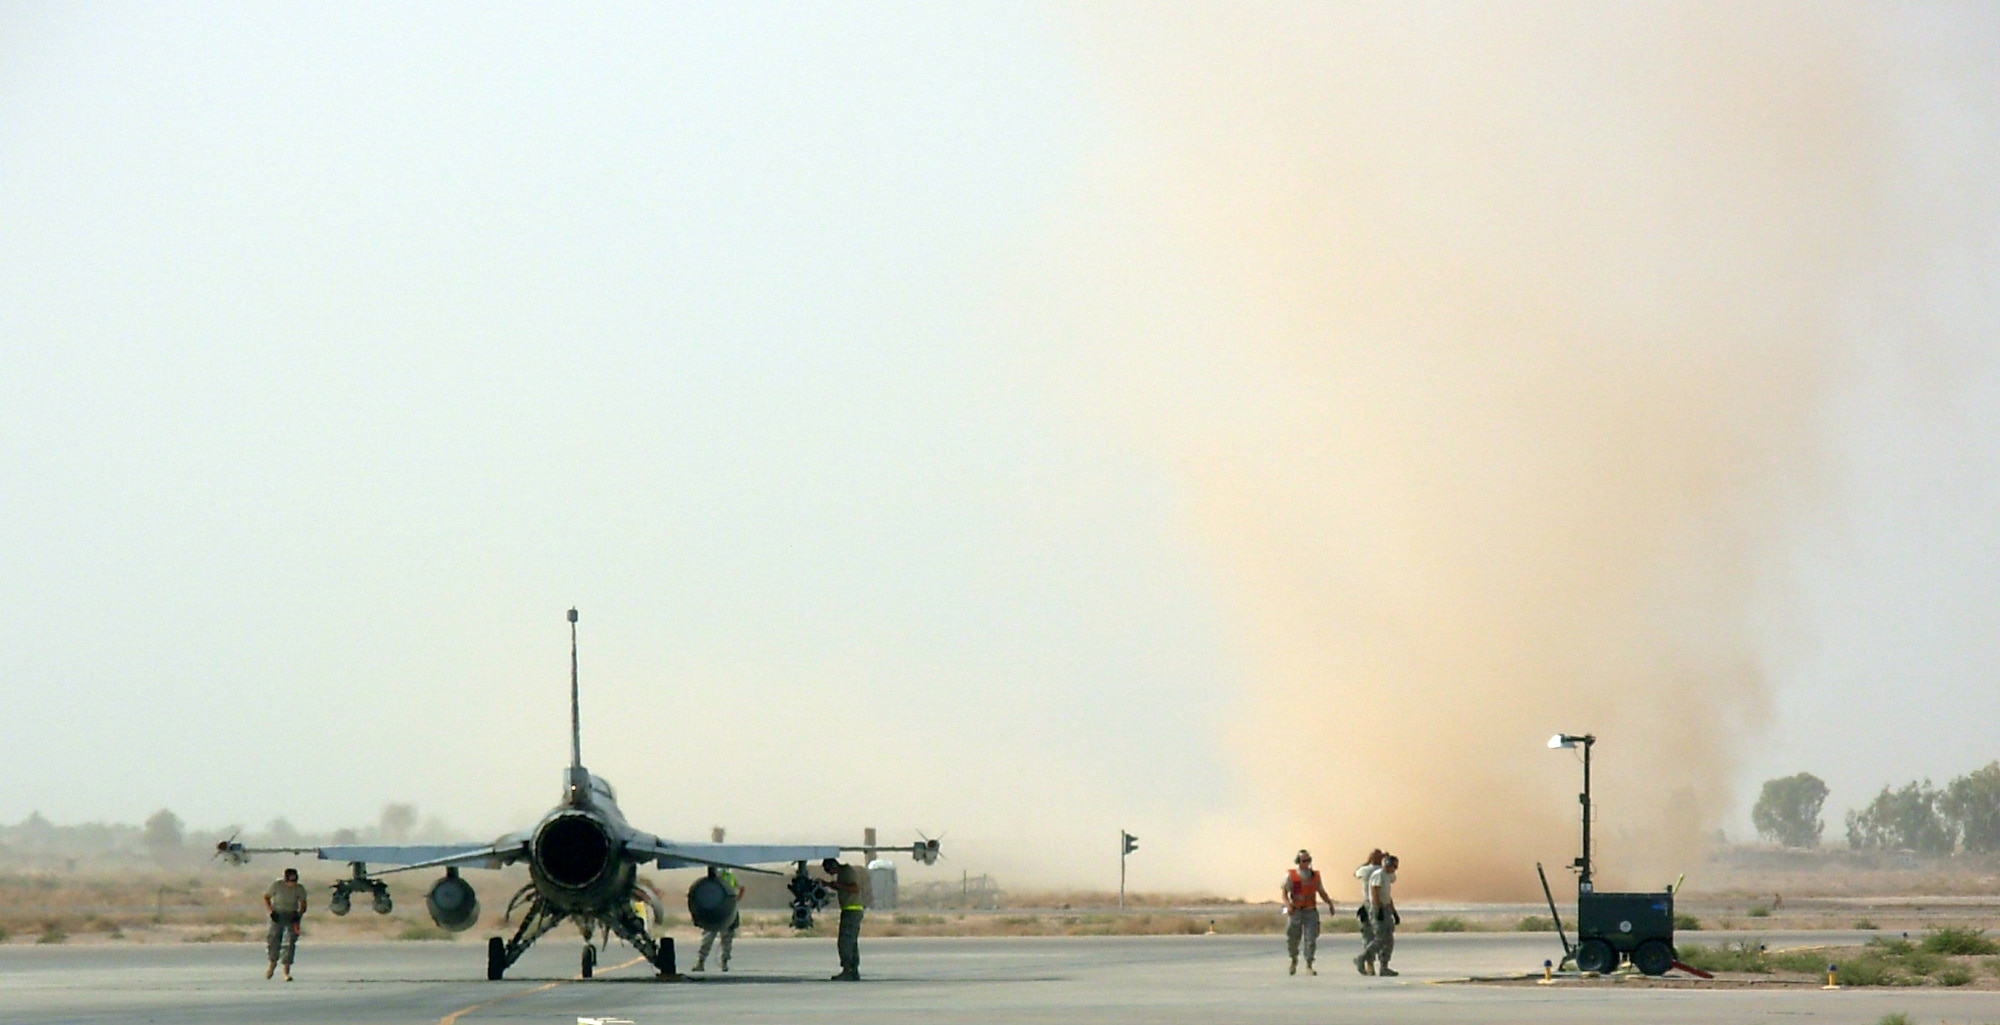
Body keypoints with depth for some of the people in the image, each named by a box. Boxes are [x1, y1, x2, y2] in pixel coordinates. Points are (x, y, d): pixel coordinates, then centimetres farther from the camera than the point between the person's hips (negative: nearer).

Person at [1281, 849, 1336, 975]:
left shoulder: (1315, 876, 8)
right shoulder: (1291, 875, 1)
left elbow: (1322, 892, 16)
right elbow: (1285, 893, -1)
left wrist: (1329, 903, 0)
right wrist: (1288, 905, -19)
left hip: (1310, 911, 1)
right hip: (1295, 911, -1)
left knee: (1310, 939, -9)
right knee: (1292, 939, 6)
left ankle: (1309, 966, -6)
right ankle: (1294, 960, 34)